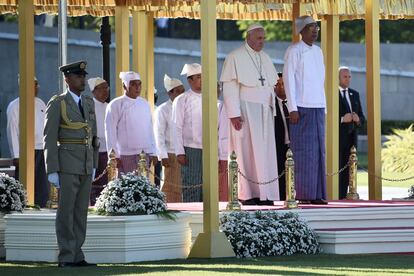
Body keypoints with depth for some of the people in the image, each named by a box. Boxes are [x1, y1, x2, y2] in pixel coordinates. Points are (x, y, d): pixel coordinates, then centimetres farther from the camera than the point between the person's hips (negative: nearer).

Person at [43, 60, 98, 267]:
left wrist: (94, 165, 13)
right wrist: (52, 171, -14)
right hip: (66, 164, -6)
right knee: (66, 211, -5)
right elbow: (49, 139, -9)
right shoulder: (57, 104, -7)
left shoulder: (88, 103, 12)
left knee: (81, 211, 7)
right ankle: (66, 258, -2)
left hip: (86, 165, 6)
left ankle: (77, 256, 10)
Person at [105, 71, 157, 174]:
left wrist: (153, 153, 11)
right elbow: (110, 132, -5)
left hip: (144, 154, 5)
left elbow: (150, 130, 16)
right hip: (125, 156, -5)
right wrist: (114, 156, -10)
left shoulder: (145, 104, 13)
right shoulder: (115, 105, -2)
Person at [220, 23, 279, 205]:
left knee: (265, 152, 0)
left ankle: (264, 194, 0)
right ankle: (247, 194, -3)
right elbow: (230, 87, -9)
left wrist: (271, 112, 10)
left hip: (264, 112, 6)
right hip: (245, 111, -6)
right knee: (247, 151, -5)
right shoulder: (235, 57, -5)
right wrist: (234, 114, -17)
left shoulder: (265, 58, 15)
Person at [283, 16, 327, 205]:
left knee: (318, 151, 5)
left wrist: (324, 108, 15)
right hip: (301, 108, -6)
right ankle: (304, 194, -4)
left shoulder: (318, 51, 16)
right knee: (303, 151, -6)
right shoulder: (294, 51, -4)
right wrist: (292, 109, -13)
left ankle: (317, 194, 7)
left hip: (318, 107, 7)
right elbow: (288, 79, -8)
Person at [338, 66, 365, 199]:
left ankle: (343, 196, 1)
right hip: (337, 137, -6)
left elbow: (362, 117, 20)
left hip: (351, 137, 6)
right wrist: (342, 119, -19)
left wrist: (358, 119, -2)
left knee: (347, 168, 2)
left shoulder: (354, 94, 19)